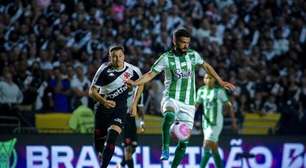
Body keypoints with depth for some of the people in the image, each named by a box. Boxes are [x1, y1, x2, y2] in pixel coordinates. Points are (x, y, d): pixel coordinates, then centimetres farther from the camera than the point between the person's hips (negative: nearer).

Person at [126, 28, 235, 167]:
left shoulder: (193, 55, 5)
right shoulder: (166, 58, -5)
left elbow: (206, 66, 22)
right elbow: (150, 74, -5)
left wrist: (220, 82, 24)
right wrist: (135, 83, -22)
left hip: (188, 103, 4)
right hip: (171, 98, -4)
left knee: (184, 141, 0)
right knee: (169, 115, -40)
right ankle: (165, 149, -31)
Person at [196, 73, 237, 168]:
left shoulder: (220, 91, -9)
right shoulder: (201, 91, 5)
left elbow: (228, 105, -2)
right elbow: (196, 105, 12)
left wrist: (233, 121, 0)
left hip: (216, 123, -6)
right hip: (206, 122, 6)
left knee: (206, 146, -17)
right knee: (214, 149, 11)